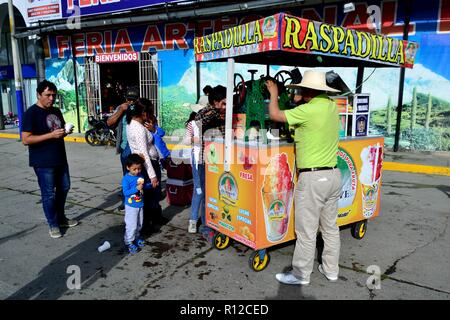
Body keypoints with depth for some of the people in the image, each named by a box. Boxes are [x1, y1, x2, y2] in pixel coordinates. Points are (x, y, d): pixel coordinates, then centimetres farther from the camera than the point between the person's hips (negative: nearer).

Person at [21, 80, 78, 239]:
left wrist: (66, 131, -1)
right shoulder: (31, 113, -12)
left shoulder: (56, 111, 10)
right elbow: (26, 139, -18)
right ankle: (53, 224, 18)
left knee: (64, 188, 17)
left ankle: (61, 218, 34)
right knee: (49, 194, 2)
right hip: (43, 162, -7)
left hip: (60, 158, 8)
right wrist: (51, 135, -25)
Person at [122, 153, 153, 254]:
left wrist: (151, 185, -3)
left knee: (139, 224, 19)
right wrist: (137, 188, -31)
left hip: (140, 205, 6)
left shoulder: (141, 176, 0)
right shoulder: (126, 179, -18)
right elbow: (125, 192, -22)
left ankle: (136, 237, 38)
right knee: (131, 225, -3)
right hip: (131, 206, -6)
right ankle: (129, 242, 12)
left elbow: (144, 186, 14)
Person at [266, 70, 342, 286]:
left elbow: (274, 115, -9)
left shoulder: (307, 110, -17)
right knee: (330, 227, 17)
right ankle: (331, 270, 30)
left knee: (306, 231, 4)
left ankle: (301, 275, 17)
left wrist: (274, 93, 8)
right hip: (333, 175, 8)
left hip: (312, 178, -8)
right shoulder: (332, 106, 5)